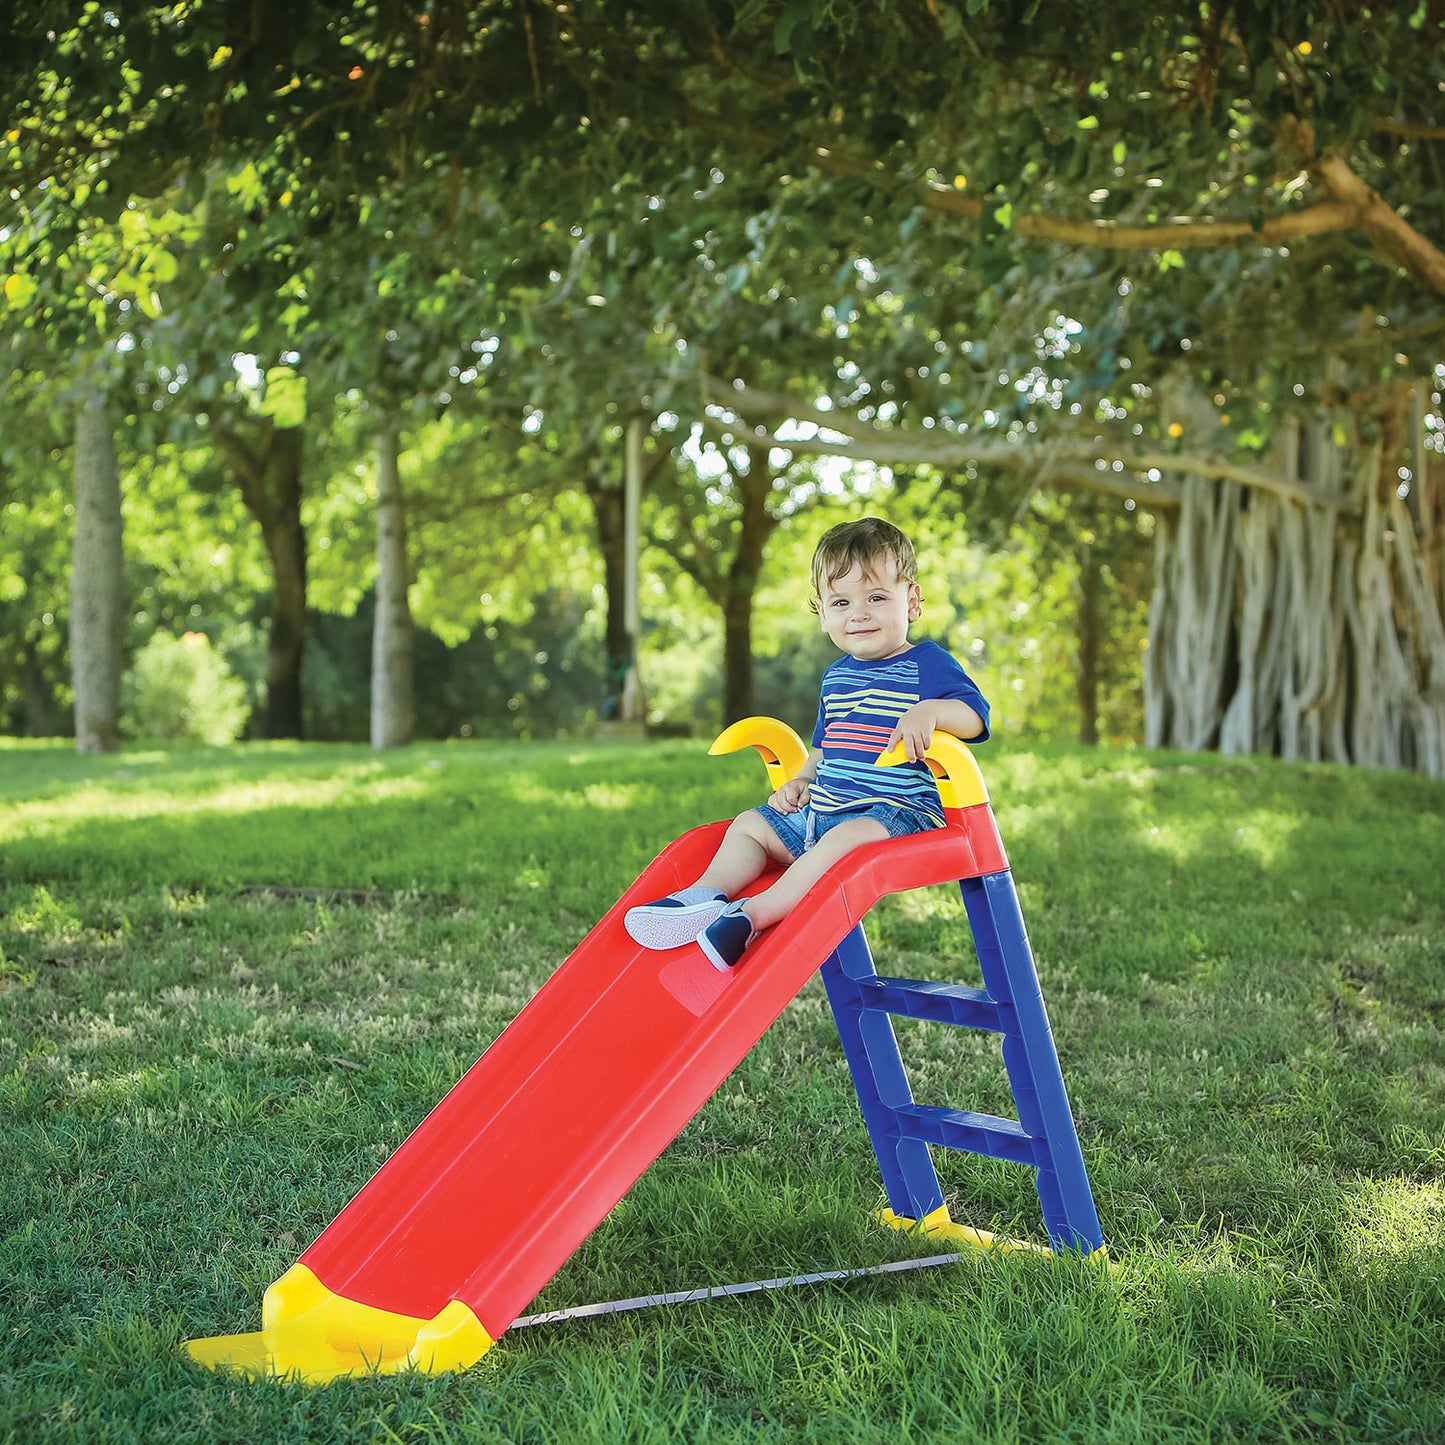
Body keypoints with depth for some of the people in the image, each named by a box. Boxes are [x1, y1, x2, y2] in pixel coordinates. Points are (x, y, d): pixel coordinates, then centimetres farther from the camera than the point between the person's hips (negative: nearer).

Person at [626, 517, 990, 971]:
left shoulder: (928, 665, -5)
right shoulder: (836, 677, 17)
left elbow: (975, 716, -18)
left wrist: (931, 711, -37)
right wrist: (801, 780, 10)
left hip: (899, 811, -9)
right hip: (822, 810, 9)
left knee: (844, 839, -37)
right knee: (750, 826, 9)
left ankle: (754, 914, -40)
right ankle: (706, 895, -9)